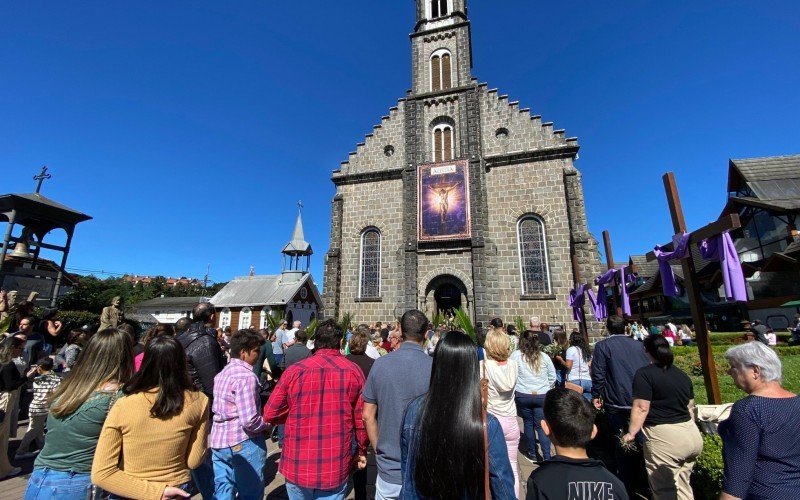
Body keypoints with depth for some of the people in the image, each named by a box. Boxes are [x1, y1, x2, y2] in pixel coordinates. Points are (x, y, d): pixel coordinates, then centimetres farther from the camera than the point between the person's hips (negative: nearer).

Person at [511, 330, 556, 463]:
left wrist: (514, 391, 11)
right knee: (541, 425, 8)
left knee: (528, 423, 13)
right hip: (542, 396, 2)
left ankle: (532, 454, 24)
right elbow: (553, 377, 8)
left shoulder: (516, 355, -8)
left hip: (523, 396, -2)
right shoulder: (544, 356, 0)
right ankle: (546, 456, 4)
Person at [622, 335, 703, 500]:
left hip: (664, 437, -8)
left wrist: (631, 433, -8)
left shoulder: (644, 374, -13)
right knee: (682, 485, 22)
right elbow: (690, 407, 23)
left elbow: (641, 408, -18)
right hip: (692, 435, 8)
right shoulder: (683, 375, 12)